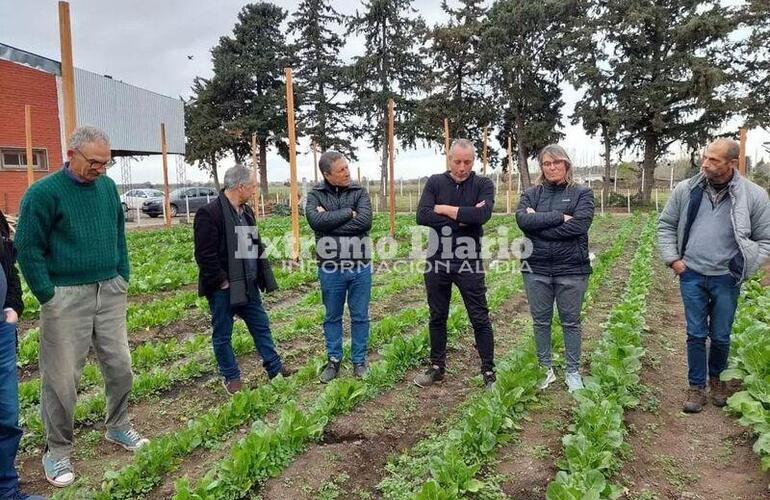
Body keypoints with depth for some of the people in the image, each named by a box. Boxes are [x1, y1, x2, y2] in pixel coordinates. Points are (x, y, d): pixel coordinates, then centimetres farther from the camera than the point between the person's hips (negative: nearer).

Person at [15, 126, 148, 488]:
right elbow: (28, 248, -8)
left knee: (120, 366, 10)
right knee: (62, 377, 4)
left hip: (110, 292, 5)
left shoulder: (107, 187, 6)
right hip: (66, 296, -5)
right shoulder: (44, 192, -10)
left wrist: (123, 278, 10)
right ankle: (57, 451, 20)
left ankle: (118, 427, 31)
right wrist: (48, 296, -10)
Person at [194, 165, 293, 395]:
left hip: (248, 285, 8)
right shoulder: (209, 213, -18)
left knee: (261, 326, 15)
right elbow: (205, 254, -21)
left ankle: (275, 368, 27)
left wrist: (262, 276, 9)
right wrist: (222, 281, -17)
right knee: (222, 335, 8)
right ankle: (231, 377, 22)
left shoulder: (246, 211, 9)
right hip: (223, 288, -8)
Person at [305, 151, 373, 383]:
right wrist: (348, 213, -16)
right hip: (330, 268, 0)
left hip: (360, 266, 0)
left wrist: (330, 221, -15)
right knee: (332, 317, 13)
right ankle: (333, 360, 29)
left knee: (360, 317, 10)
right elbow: (316, 220, -21)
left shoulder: (359, 191, -1)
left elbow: (365, 222, -17)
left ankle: (359, 361, 25)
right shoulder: (315, 195, -2)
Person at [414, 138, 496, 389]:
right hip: (437, 261, 2)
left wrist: (445, 210, -13)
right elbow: (422, 216, -12)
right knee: (437, 317, 14)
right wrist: (462, 217, -15)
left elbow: (482, 214, -20)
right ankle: (437, 366, 29)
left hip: (469, 262, -2)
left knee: (480, 318, 4)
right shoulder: (435, 182, 3)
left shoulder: (483, 184, -1)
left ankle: (489, 371, 17)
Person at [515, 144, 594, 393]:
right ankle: (545, 369, 27)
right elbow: (523, 220, -13)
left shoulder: (582, 193, 1)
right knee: (540, 321, 12)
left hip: (571, 269, -2)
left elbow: (579, 225, -16)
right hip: (536, 269, 2)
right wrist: (560, 217, -18)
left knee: (571, 322, 10)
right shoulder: (531, 194, 7)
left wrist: (539, 224, -12)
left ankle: (573, 371, 24)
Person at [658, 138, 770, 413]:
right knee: (696, 335, 7)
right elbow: (666, 224, 9)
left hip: (726, 279, 0)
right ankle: (696, 386, 22)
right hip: (692, 276, 1)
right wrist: (672, 258, 1)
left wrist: (744, 268, -6)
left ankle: (716, 378, 38)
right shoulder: (686, 189, -2)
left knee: (721, 337, 12)